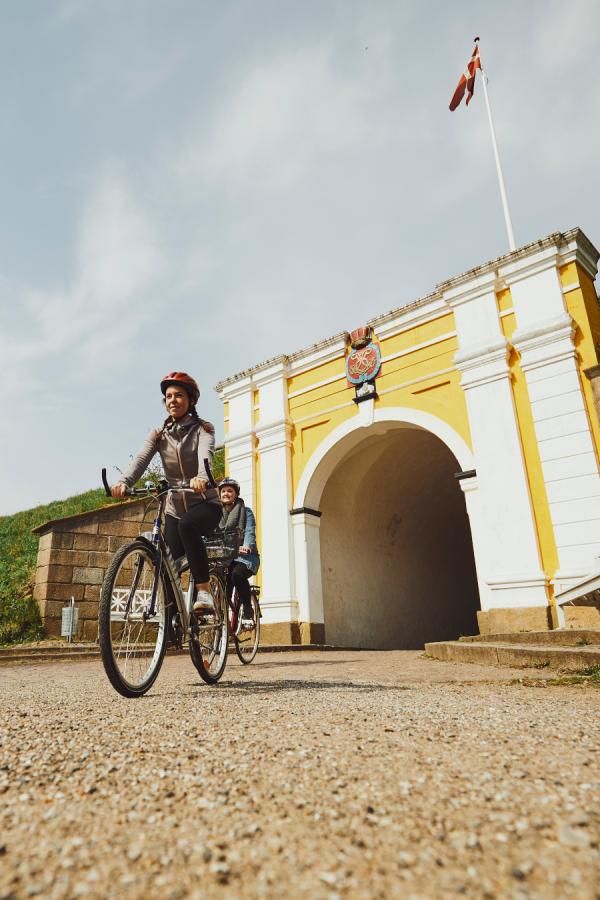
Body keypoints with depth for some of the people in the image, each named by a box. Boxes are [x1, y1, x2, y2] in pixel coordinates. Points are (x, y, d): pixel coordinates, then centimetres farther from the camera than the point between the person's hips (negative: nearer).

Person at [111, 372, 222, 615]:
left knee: (187, 526, -36)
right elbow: (141, 459, -14)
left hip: (205, 503, -4)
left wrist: (201, 477, -50)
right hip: (175, 508, 4)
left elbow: (205, 454, -27)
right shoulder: (159, 434, 4)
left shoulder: (202, 429, -5)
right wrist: (124, 482, -36)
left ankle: (204, 591, -28)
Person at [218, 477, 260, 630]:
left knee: (237, 574, -33)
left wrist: (246, 546, -31)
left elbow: (250, 532, -10)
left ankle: (247, 610, -17)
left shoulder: (245, 511, 5)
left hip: (245, 556, -4)